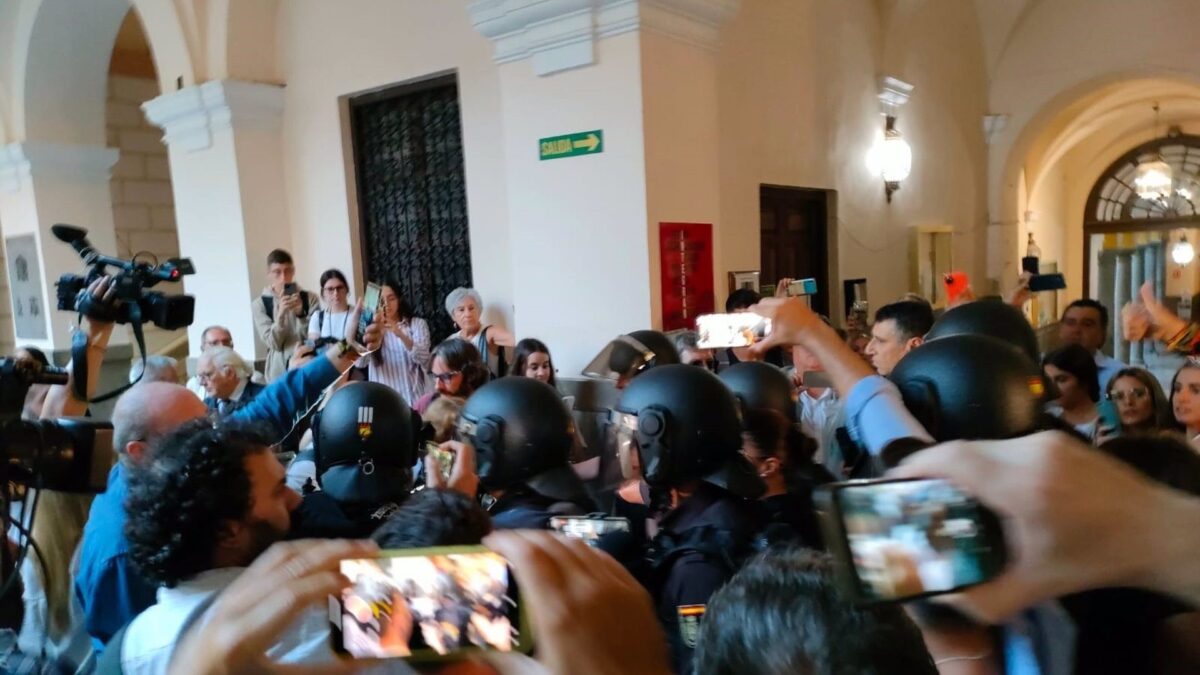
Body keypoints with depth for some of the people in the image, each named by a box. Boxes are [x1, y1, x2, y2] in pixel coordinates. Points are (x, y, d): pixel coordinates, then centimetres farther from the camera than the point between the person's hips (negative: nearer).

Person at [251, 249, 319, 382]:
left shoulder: (310, 298, 3)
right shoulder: (259, 304, 1)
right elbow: (273, 343, -6)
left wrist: (300, 313, -16)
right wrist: (281, 313, -20)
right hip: (279, 372, -1)